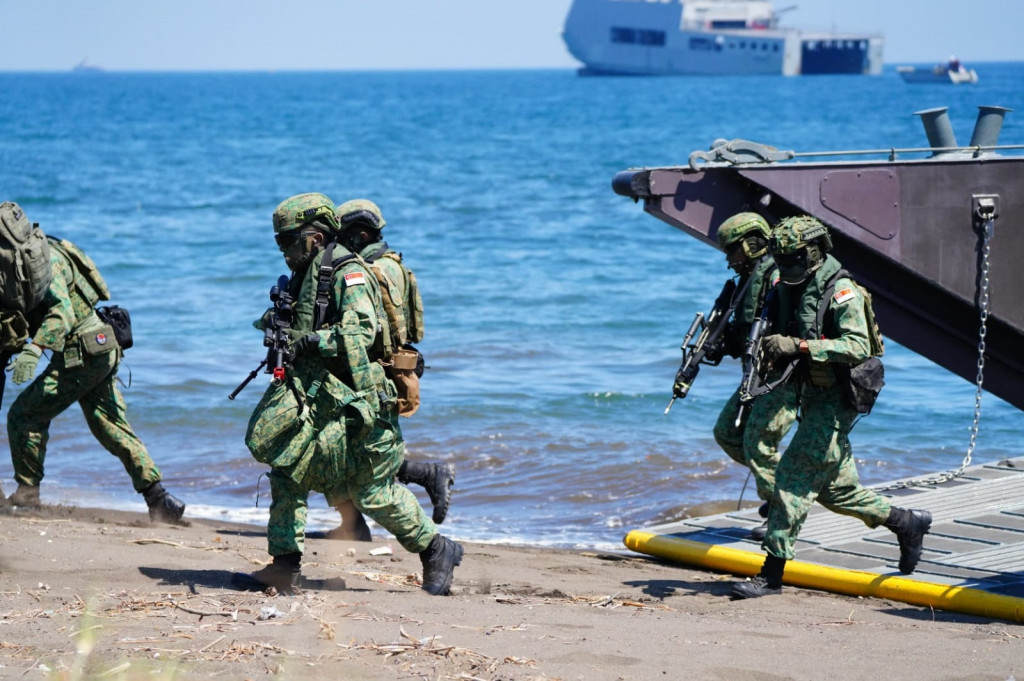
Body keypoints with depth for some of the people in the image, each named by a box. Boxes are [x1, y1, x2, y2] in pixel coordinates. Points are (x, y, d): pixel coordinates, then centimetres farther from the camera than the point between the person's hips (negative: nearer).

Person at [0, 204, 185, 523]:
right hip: (102, 353, 10)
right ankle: (158, 499, 7)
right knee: (112, 428, 10)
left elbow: (62, 311, -29)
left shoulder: (44, 259, -16)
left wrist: (33, 350, -39)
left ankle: (26, 494, 2)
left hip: (82, 355, -10)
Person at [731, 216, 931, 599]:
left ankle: (772, 574, -10)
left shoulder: (841, 292, -17)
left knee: (793, 480, -13)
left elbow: (859, 346, -28)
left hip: (836, 400, -9)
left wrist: (800, 346, -35)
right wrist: (772, 347, -7)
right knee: (836, 488, 17)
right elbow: (781, 334, 18)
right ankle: (908, 524, 34)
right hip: (812, 396, 9)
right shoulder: (790, 288, 8)